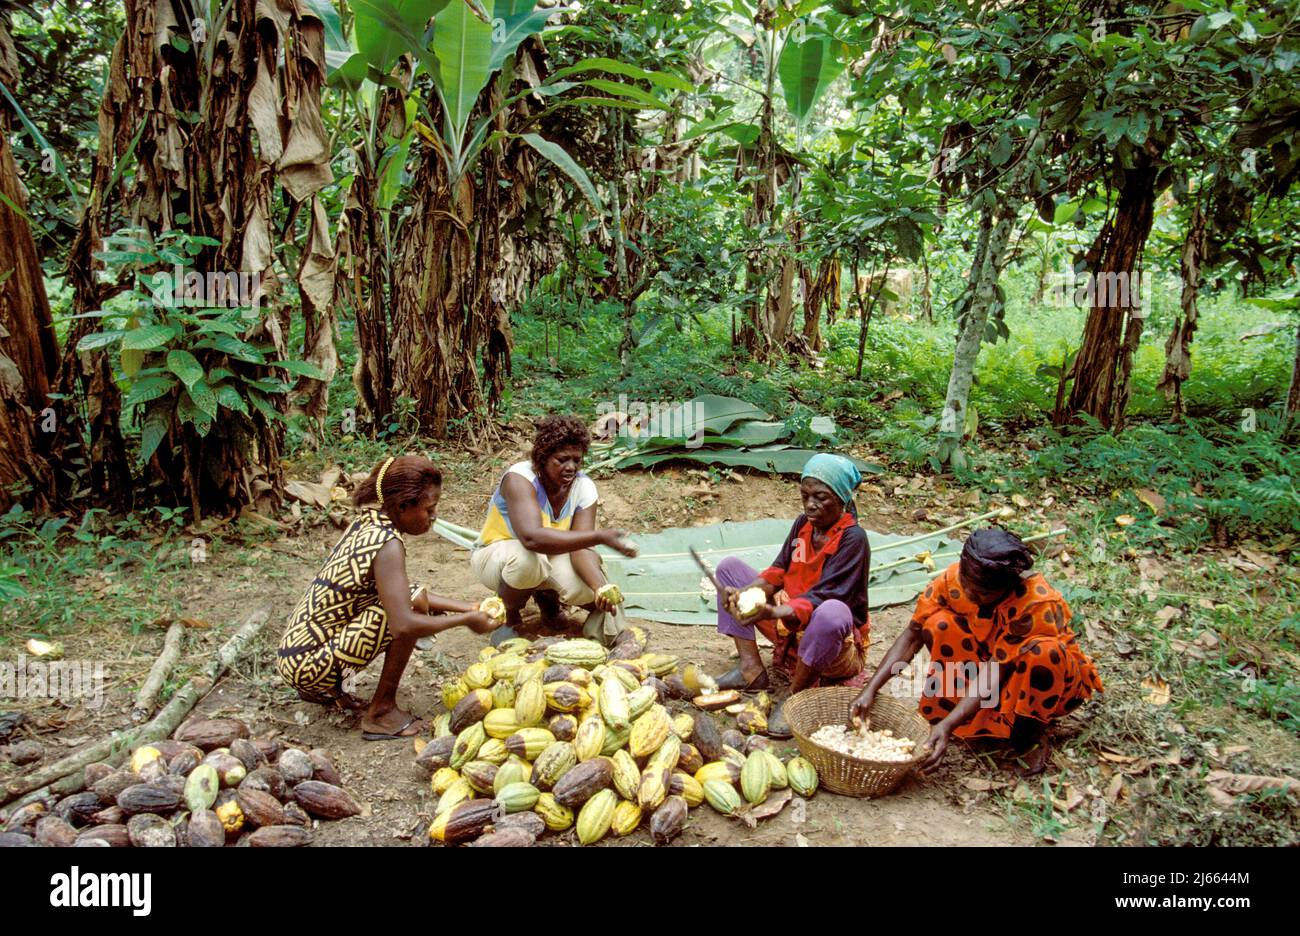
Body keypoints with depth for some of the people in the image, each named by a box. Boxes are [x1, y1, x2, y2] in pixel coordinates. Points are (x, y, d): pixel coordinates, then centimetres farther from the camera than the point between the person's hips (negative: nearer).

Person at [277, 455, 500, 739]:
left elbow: (397, 594, 16)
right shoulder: (387, 543, -21)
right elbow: (404, 626, -31)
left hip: (295, 653, 9)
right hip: (308, 665, -9)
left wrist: (465, 607, 10)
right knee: (415, 602, -18)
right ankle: (381, 711, -6)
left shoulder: (366, 523, 5)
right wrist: (465, 620, -17)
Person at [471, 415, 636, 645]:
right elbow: (531, 537, -47)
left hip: (549, 559, 4)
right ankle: (510, 618, -8)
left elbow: (581, 547, -22)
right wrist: (600, 537, -53)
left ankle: (547, 601, 13)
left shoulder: (584, 487, -14)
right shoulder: (519, 478, -30)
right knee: (526, 559, -41)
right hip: (496, 554, -4)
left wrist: (600, 587, -43)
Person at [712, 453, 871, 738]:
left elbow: (821, 597, -29)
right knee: (729, 567, 3)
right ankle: (751, 669, -6)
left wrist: (771, 613, -46)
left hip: (831, 641, -7)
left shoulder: (853, 538, -19)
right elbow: (777, 573, 1)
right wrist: (744, 594, -20)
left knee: (833, 612, -44)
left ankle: (795, 697, -21)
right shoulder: (804, 524, 3)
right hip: (790, 628, 8)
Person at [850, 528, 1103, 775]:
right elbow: (913, 634, -20)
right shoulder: (953, 578, -23)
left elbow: (993, 677, -34)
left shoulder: (1035, 604, -34)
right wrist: (871, 689, -30)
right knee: (938, 625, -24)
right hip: (986, 658, 3)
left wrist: (948, 725, -44)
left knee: (1044, 651, -38)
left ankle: (1032, 731, -13)